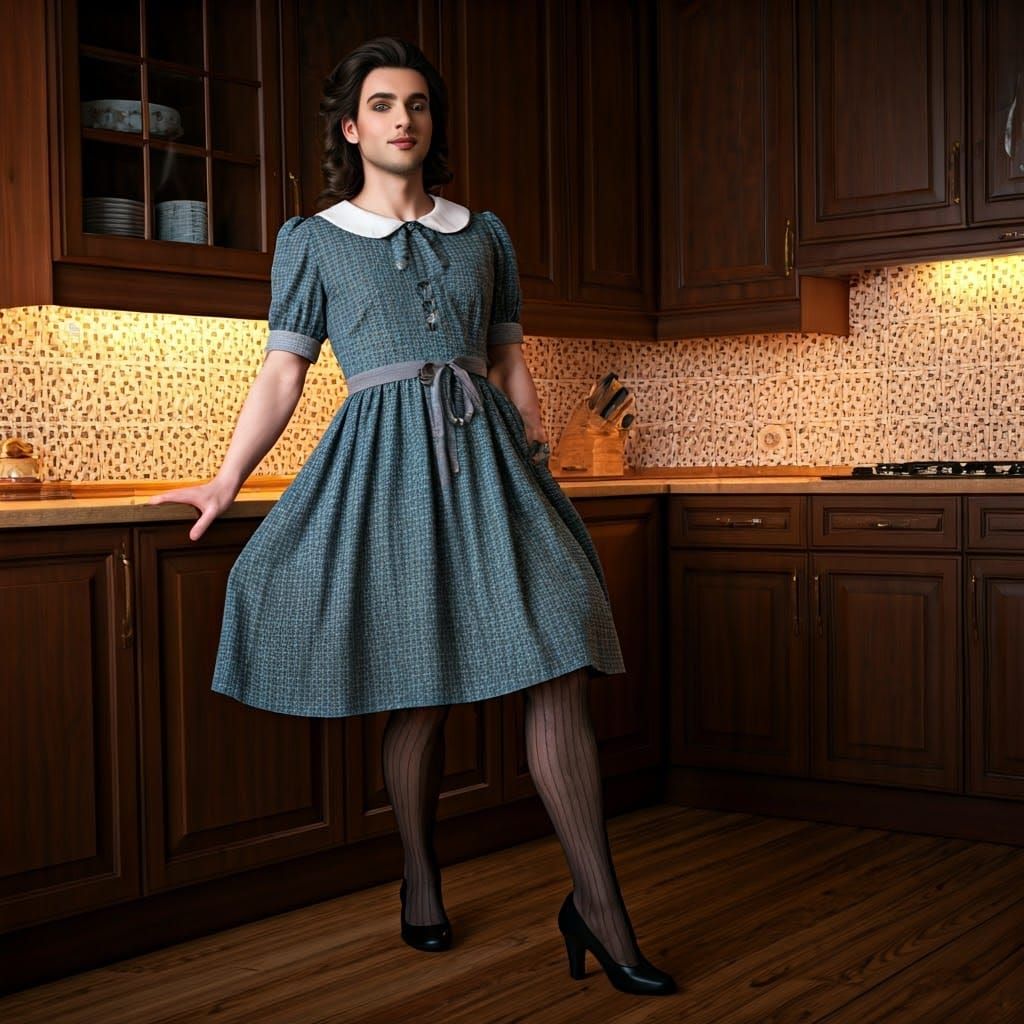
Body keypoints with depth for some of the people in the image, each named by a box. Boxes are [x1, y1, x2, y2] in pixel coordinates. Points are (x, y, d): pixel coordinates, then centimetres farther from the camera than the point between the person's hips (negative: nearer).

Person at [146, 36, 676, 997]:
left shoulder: (484, 232, 18)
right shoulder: (311, 239, 11)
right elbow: (282, 372, 9)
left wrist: (538, 454, 14)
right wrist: (226, 482, 3)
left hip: (486, 453, 2)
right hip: (384, 458, -2)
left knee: (558, 663, -11)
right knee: (417, 690, 0)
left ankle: (597, 907, -7)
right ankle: (420, 880, 22)